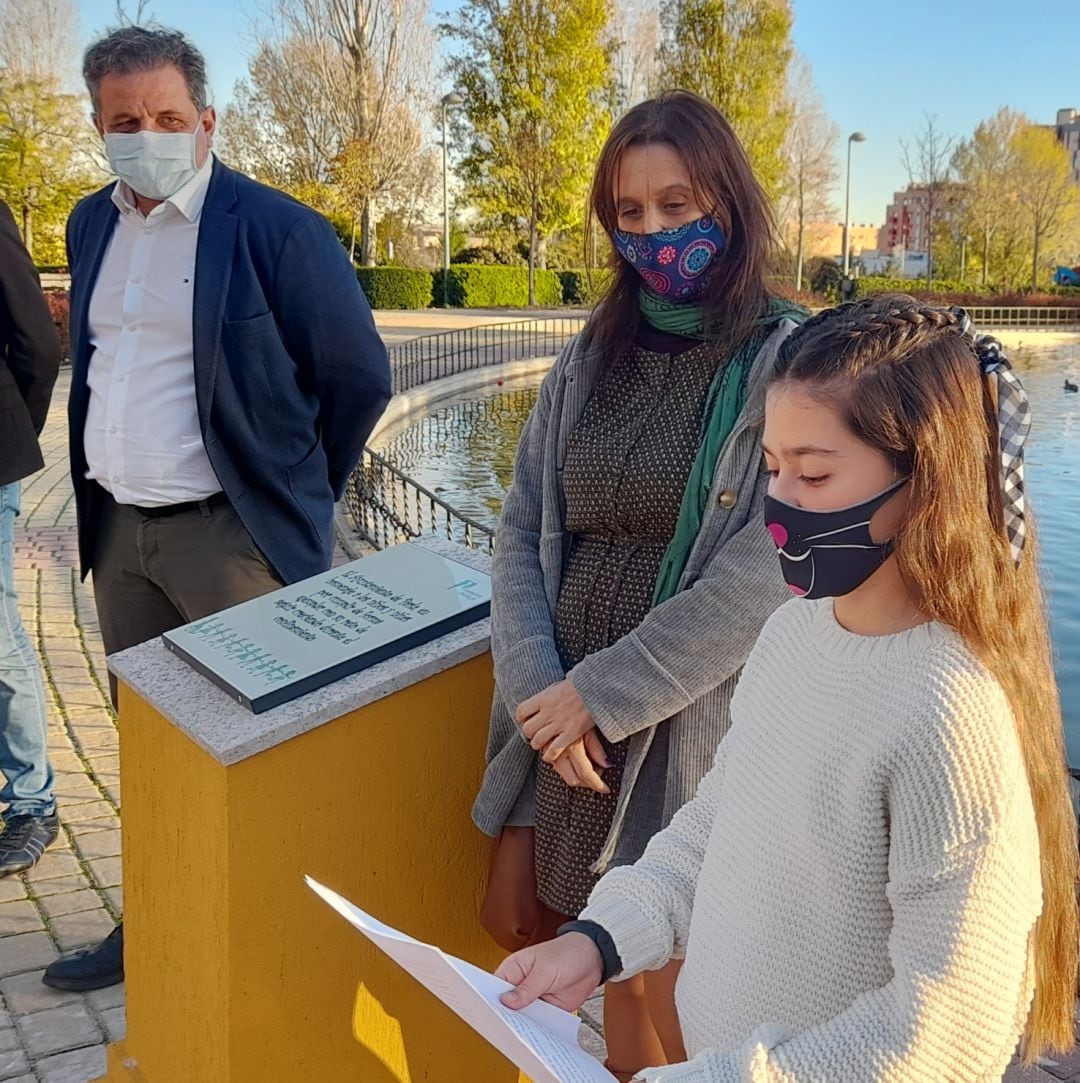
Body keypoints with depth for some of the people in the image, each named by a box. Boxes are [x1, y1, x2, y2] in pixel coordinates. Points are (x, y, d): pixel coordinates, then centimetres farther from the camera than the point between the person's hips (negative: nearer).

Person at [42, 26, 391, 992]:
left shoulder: (276, 230, -10)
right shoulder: (92, 225, 11)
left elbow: (360, 377, -6)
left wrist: (294, 494, 1)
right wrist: (99, 480, 17)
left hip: (229, 533, -7)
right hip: (118, 528, 7)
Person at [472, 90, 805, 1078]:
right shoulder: (590, 359, 9)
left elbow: (763, 575, -17)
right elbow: (521, 532, 4)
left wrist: (600, 693, -17)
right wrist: (536, 685, -11)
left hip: (690, 723, -5)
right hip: (560, 710, 6)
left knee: (667, 988, 3)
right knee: (516, 926, 12)